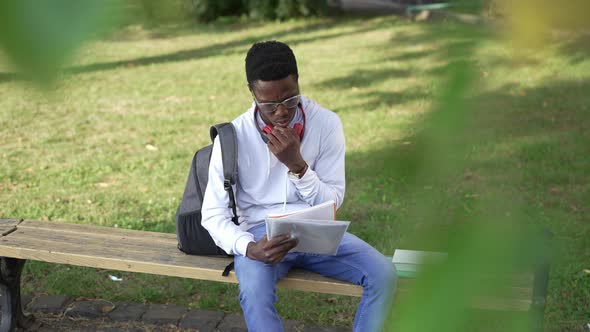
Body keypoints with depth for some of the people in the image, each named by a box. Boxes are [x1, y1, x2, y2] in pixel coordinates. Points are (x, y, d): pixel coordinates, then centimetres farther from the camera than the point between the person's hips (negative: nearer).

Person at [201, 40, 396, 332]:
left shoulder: (326, 123, -6)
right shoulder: (233, 137, -10)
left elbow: (333, 201, -4)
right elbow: (213, 214, -8)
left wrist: (297, 165, -22)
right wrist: (249, 248, -28)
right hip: (261, 233, -2)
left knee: (383, 273, -21)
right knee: (254, 289, -34)